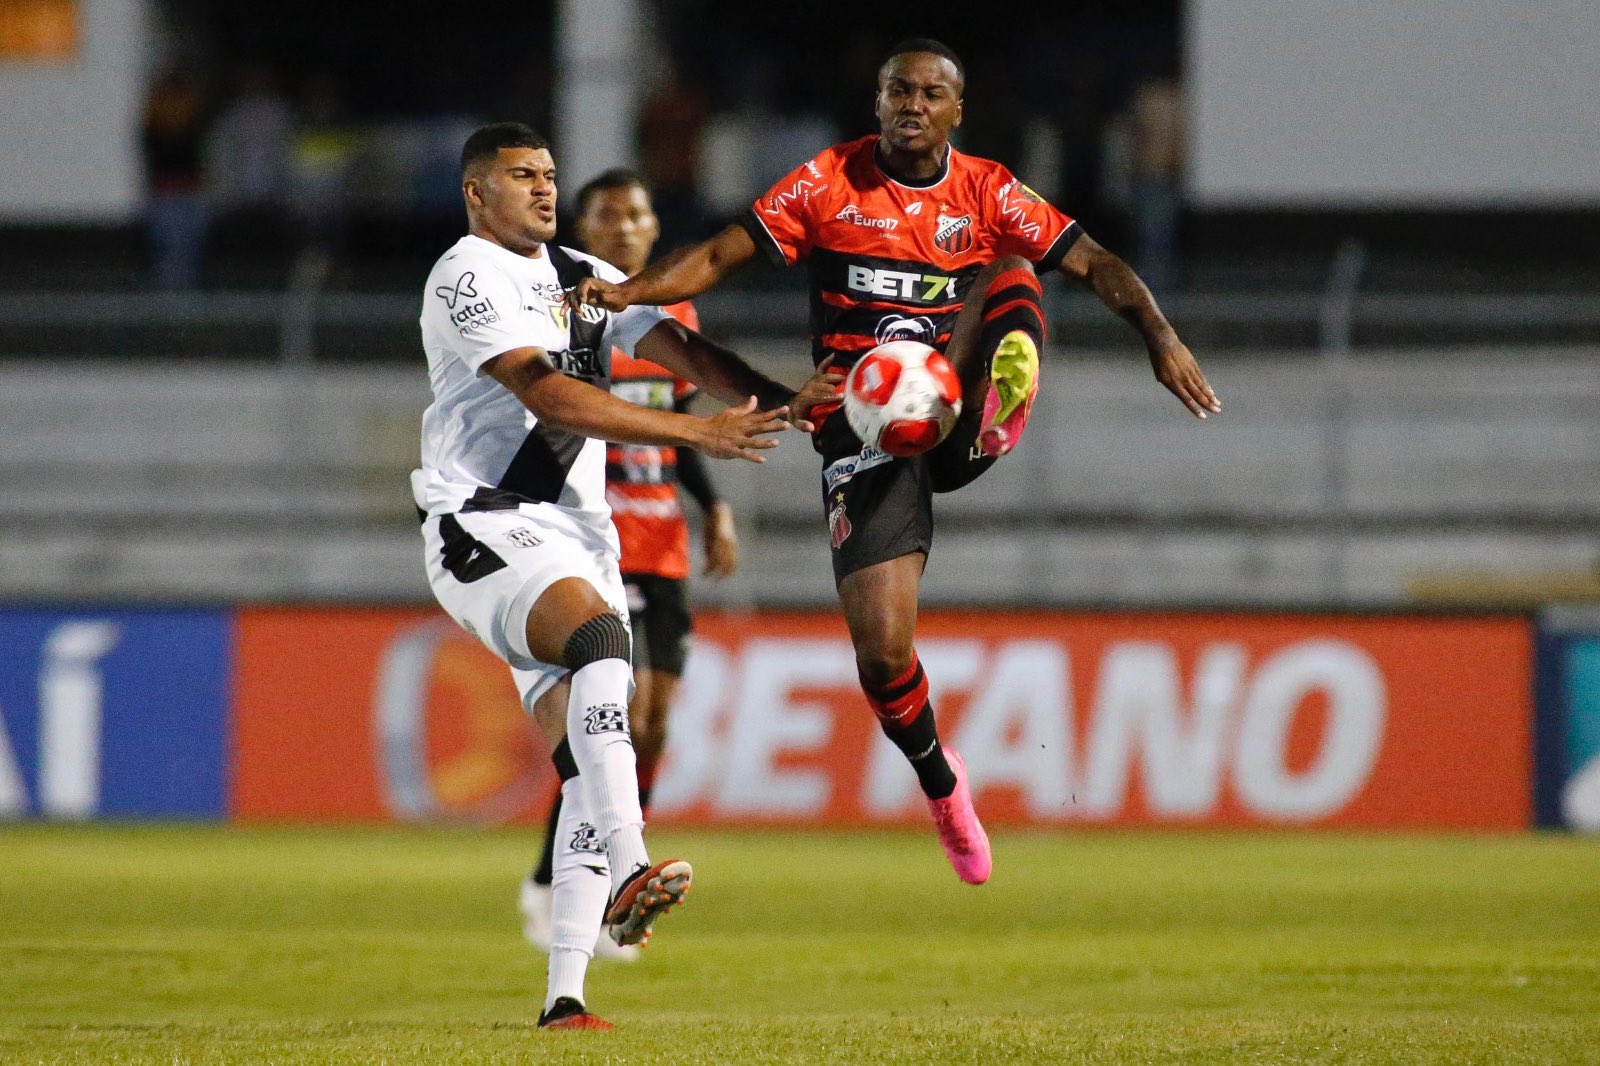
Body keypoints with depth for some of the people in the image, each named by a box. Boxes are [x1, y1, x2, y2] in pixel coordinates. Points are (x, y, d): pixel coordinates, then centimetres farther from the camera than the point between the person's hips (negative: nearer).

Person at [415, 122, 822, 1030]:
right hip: (486, 527, -8)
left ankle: (565, 995, -1)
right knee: (602, 637, -35)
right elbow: (550, 398, -20)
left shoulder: (585, 277, 18)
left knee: (591, 767, -1)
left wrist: (776, 402, -12)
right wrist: (697, 433, -24)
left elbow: (682, 349, 8)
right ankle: (626, 872, -45)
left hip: (578, 537, 8)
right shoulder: (467, 280, -8)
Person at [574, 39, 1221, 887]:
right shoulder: (829, 183, 0)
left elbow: (1093, 264, 1)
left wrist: (1159, 335, -16)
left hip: (950, 413, 1)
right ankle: (939, 782, 18)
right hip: (860, 429, -1)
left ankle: (996, 420, -46)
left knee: (1012, 274, -21)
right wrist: (630, 292, -20)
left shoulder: (986, 192, 4)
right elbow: (721, 255, -3)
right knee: (881, 649, -11)